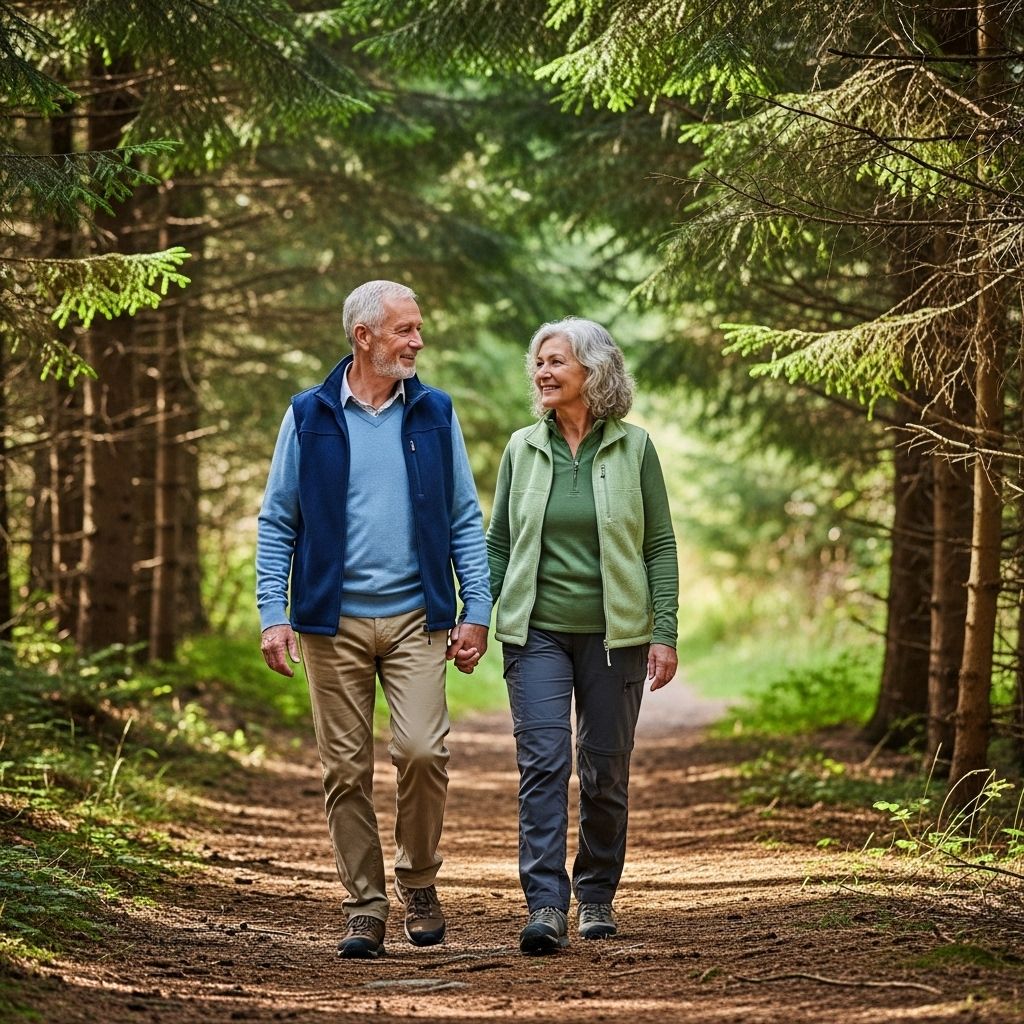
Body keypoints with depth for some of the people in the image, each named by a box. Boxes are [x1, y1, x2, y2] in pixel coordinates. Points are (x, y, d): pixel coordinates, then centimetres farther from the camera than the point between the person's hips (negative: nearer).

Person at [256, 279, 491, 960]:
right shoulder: (310, 417, 3)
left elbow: (466, 520, 9)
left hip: (416, 617, 0)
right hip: (334, 622, 0)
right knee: (347, 768, 2)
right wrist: (274, 615, -5)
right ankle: (365, 906, 12)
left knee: (421, 750, -14)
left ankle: (419, 883, 7)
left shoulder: (435, 414, 7)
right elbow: (277, 522, 5)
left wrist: (477, 611, 1)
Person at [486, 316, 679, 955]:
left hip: (614, 632, -1)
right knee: (543, 761, -12)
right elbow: (498, 543, 11)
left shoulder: (633, 448, 1)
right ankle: (547, 907, -16)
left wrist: (665, 633, -6)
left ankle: (598, 896, 23)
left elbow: (661, 545, 1)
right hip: (537, 631, 1)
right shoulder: (523, 448, 7)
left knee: (607, 770, 7)